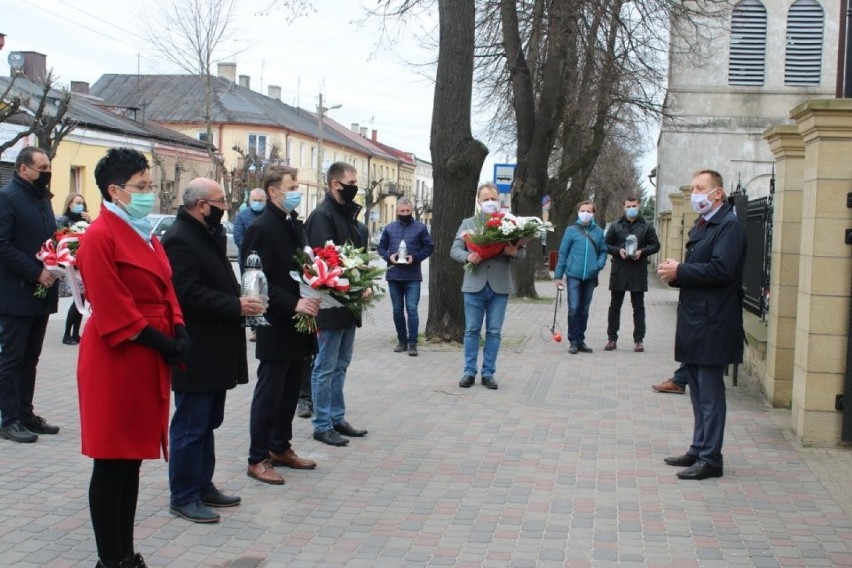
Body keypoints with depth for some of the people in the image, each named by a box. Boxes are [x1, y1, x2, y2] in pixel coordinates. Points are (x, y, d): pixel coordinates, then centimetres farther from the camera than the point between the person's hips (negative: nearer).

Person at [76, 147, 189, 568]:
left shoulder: (143, 234, 15)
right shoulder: (100, 237, -12)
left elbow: (164, 290, 16)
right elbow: (112, 311, -18)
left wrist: (178, 332, -1)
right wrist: (160, 341, -16)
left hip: (148, 362, 9)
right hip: (116, 361, -8)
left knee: (132, 458, 13)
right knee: (112, 462, 1)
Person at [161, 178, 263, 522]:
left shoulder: (209, 235, 13)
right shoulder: (179, 239, -17)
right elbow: (189, 294, -24)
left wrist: (240, 303, 6)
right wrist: (236, 307, -21)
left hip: (214, 349, 10)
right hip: (195, 352, -10)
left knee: (208, 422, 17)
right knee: (191, 425, 0)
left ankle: (202, 485, 29)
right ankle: (184, 497, 10)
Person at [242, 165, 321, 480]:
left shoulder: (295, 225, 12)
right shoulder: (261, 228, -13)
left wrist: (312, 298, 1)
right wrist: (293, 304, -24)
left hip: (298, 325, 8)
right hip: (276, 327, -8)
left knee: (290, 391, 15)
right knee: (269, 394, 0)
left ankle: (280, 448, 29)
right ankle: (257, 459, 11)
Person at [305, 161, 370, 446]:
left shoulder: (349, 214, 13)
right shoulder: (322, 216, -14)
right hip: (331, 303, -9)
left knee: (340, 365, 16)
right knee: (326, 367, 1)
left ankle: (337, 418, 27)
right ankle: (322, 425, 10)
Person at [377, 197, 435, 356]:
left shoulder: (420, 228, 2)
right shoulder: (389, 228, 10)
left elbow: (429, 247, 2)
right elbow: (381, 247, 12)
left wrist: (414, 257, -13)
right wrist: (389, 257, -8)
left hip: (413, 276, -3)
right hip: (394, 275, 3)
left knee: (412, 309, -8)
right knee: (397, 310, 9)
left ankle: (412, 343, -4)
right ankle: (402, 340, 20)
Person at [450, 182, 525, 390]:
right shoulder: (468, 223, 8)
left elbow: (522, 251, 5)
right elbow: (455, 250, 3)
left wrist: (514, 252, -18)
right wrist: (468, 256, -17)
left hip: (499, 286, 0)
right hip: (474, 284, 0)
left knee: (494, 332, 5)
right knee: (472, 330, 5)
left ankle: (488, 373, 14)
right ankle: (469, 372, 14)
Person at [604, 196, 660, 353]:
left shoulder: (647, 227, 6)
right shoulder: (615, 226, 8)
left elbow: (655, 245, 5)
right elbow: (606, 245, 8)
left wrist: (642, 251, -12)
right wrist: (618, 250, -10)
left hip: (638, 272, -1)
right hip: (619, 271, 1)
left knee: (638, 307, 4)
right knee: (615, 306, 5)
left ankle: (639, 340, 9)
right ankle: (612, 338, 12)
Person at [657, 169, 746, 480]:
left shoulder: (729, 226, -12)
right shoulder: (701, 226, 18)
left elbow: (721, 270, -23)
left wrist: (680, 271, -16)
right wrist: (675, 272, -1)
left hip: (712, 323, -10)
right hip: (694, 320, 10)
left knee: (710, 393, -4)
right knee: (698, 391, 16)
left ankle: (711, 458, 2)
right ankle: (699, 449, 26)